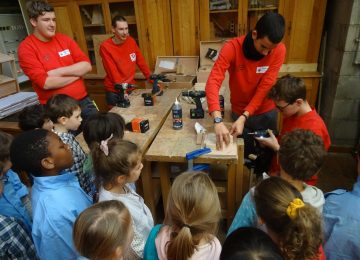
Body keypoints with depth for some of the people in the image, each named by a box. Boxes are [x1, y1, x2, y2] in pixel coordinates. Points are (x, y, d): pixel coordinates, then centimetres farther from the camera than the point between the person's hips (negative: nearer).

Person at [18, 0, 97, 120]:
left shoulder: (64, 39, 6)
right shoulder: (26, 48, -8)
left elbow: (87, 65, -2)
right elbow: (46, 83, -17)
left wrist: (59, 72, -13)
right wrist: (77, 73, -8)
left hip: (83, 101, 5)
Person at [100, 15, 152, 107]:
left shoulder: (131, 41, 0)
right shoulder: (105, 47, -14)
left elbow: (141, 62, 6)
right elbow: (112, 72, -17)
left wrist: (152, 79, 4)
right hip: (115, 92, -4)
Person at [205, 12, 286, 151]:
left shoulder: (279, 50, -18)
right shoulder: (232, 47, -24)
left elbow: (265, 87, -21)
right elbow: (213, 82, -34)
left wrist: (244, 117, -31)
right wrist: (218, 120, -47)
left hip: (266, 112, 2)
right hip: (239, 111, -1)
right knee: (244, 154, 17)